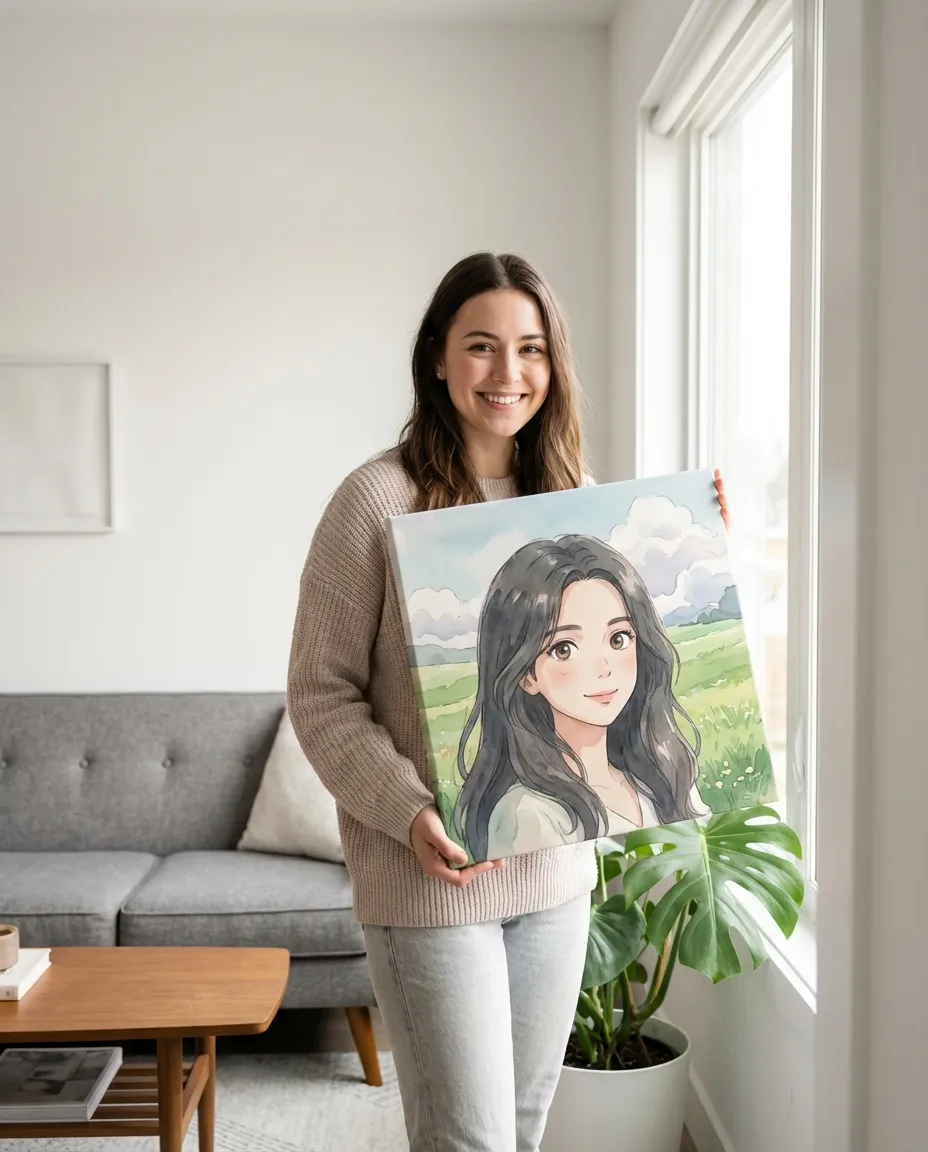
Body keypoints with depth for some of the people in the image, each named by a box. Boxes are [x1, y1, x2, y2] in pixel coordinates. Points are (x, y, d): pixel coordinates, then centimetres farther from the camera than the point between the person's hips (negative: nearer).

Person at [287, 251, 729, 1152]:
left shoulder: (574, 498, 7)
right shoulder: (379, 500, -11)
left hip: (555, 868, 6)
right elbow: (321, 693, -9)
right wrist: (408, 811, -23)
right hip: (429, 874, -5)